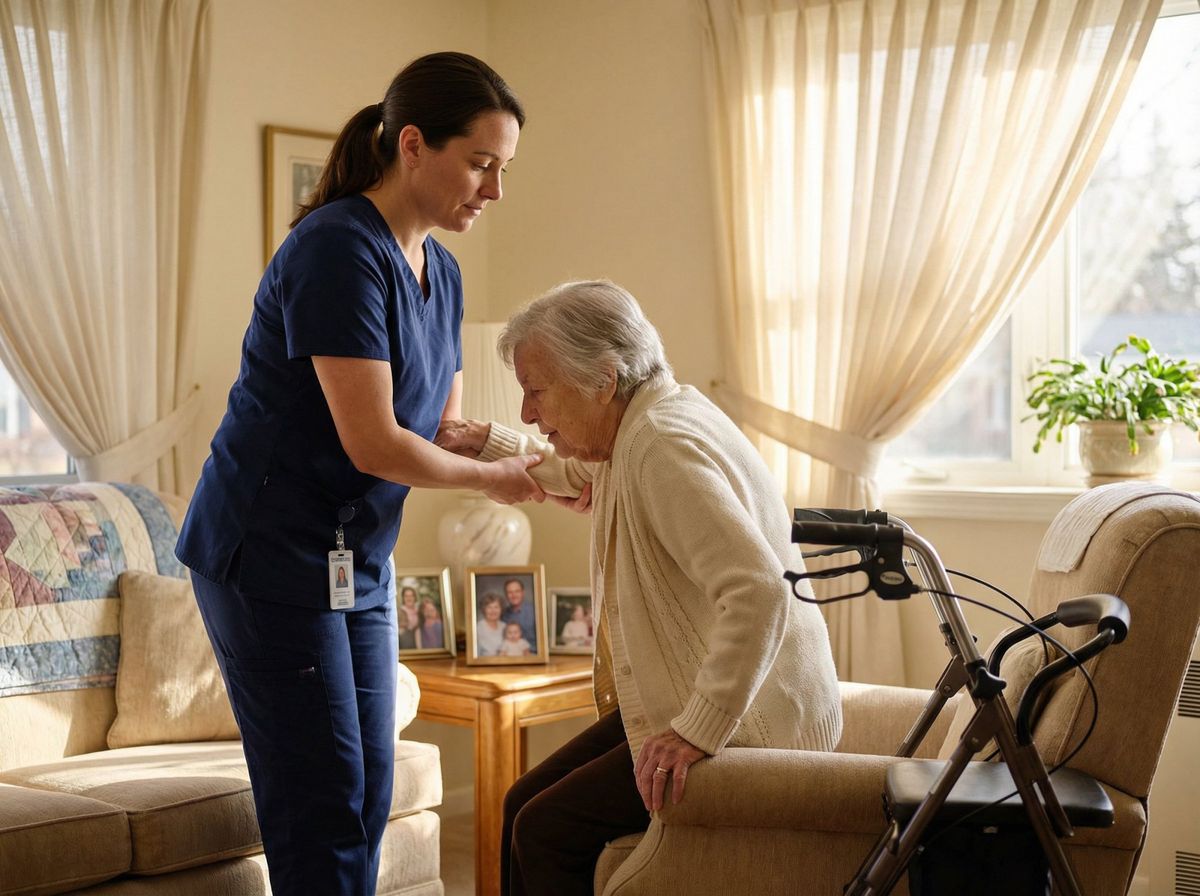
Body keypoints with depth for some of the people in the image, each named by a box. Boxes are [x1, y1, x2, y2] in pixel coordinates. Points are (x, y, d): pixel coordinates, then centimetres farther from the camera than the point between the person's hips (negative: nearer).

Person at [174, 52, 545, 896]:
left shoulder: (440, 271, 7)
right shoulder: (339, 249, -20)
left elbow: (448, 428, 10)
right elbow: (373, 444, -24)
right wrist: (490, 477, -9)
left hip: (359, 559, 9)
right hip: (269, 551, -9)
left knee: (369, 789, 11)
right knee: (322, 795, -3)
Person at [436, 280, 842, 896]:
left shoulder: (666, 447, -24)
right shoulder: (637, 428, 8)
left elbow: (758, 590, -35)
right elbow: (578, 474, 33)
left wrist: (699, 731, -33)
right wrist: (486, 444, 17)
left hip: (749, 723, -10)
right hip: (693, 704, 11)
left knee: (547, 830, -14)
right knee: (524, 803, 8)